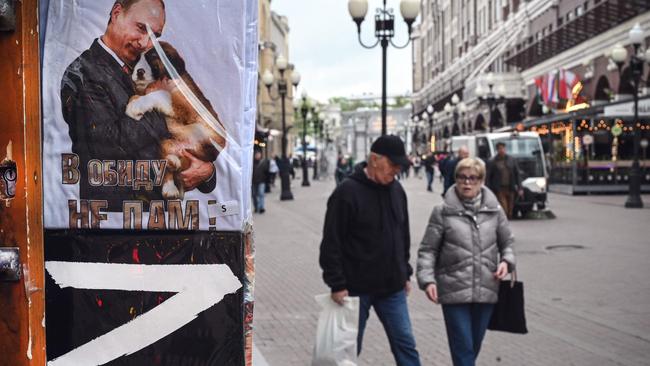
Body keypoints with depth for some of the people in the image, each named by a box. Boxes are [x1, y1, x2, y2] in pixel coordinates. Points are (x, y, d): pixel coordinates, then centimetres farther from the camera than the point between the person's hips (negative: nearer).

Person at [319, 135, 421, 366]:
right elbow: (331, 243, -15)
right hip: (356, 288, -5)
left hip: (392, 288, 5)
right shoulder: (347, 192, -14)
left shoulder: (396, 190, 6)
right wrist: (337, 284, -17)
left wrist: (405, 273, 15)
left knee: (405, 345, 5)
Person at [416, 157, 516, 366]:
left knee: (474, 346, 15)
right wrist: (427, 280, -13)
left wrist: (506, 261, -3)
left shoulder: (494, 210, 6)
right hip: (454, 291, -3)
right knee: (463, 349, -4)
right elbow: (427, 250, -1)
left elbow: (507, 242, 17)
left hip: (486, 290, 3)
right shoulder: (442, 212, -3)